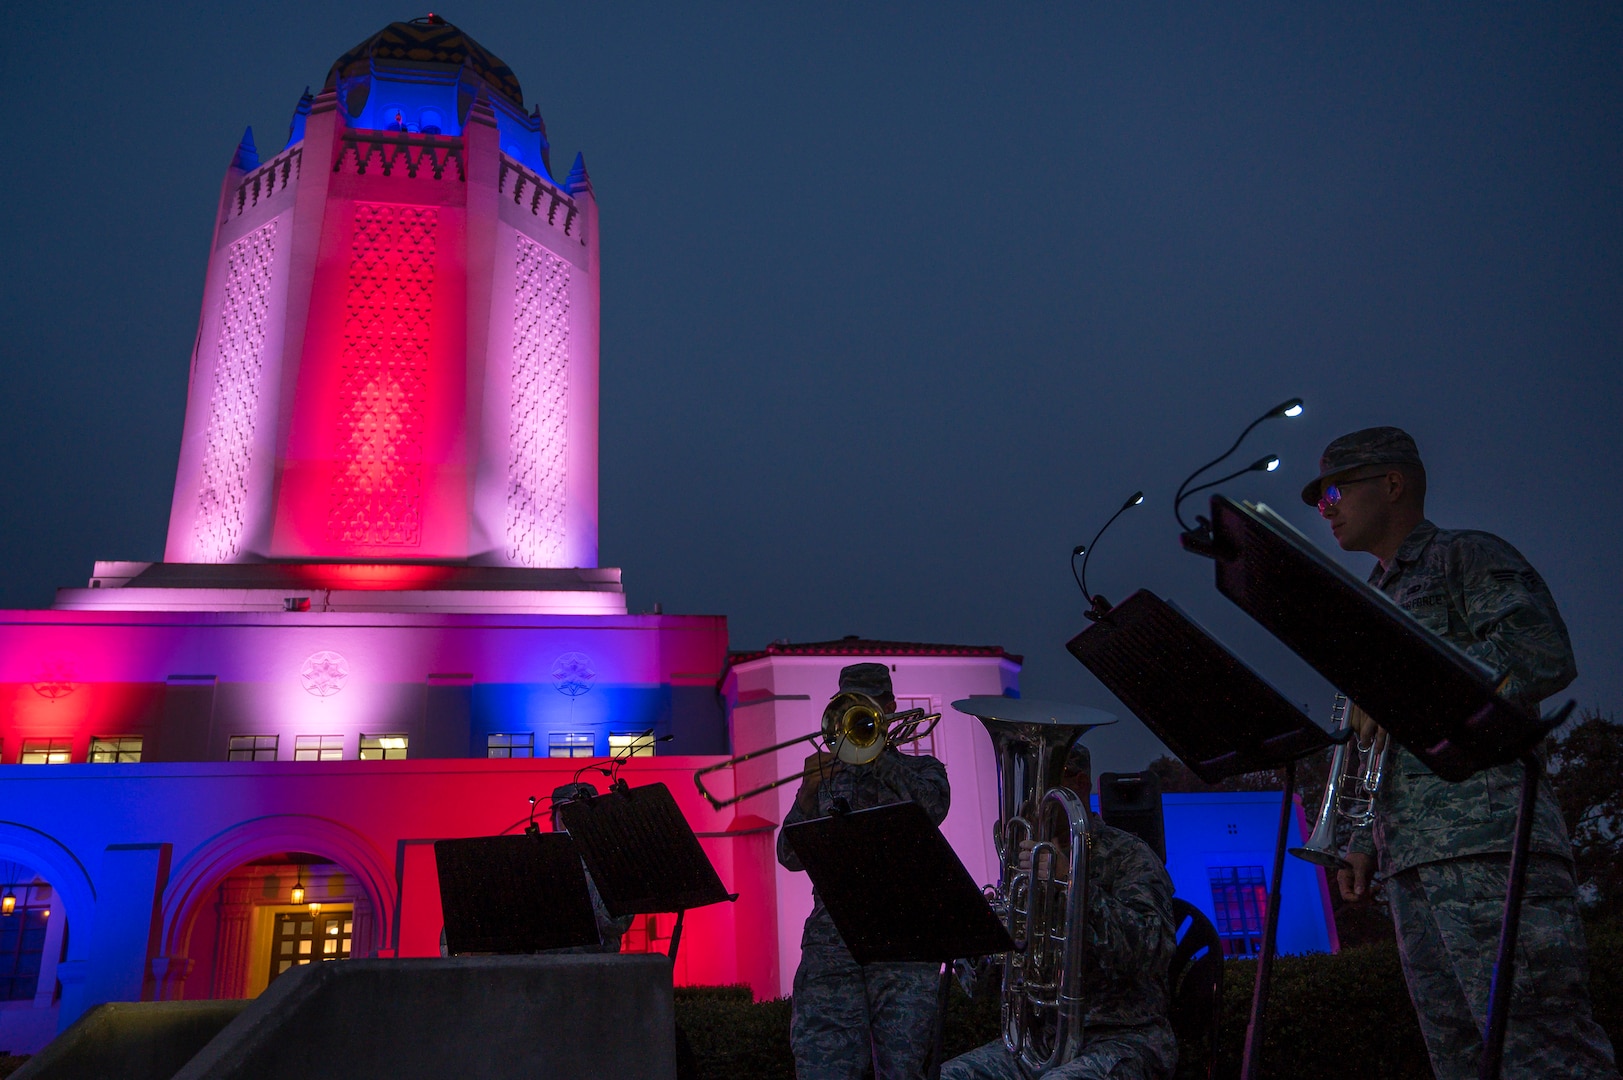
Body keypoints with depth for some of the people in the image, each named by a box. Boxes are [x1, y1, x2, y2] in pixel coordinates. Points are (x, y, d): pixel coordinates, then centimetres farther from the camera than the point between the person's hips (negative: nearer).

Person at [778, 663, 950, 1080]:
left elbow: (932, 808, -9)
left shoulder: (921, 769, 16)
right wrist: (809, 791, -5)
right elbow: (791, 857, 9)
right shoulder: (825, 776, 19)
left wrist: (876, 750, -6)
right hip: (831, 940, 2)